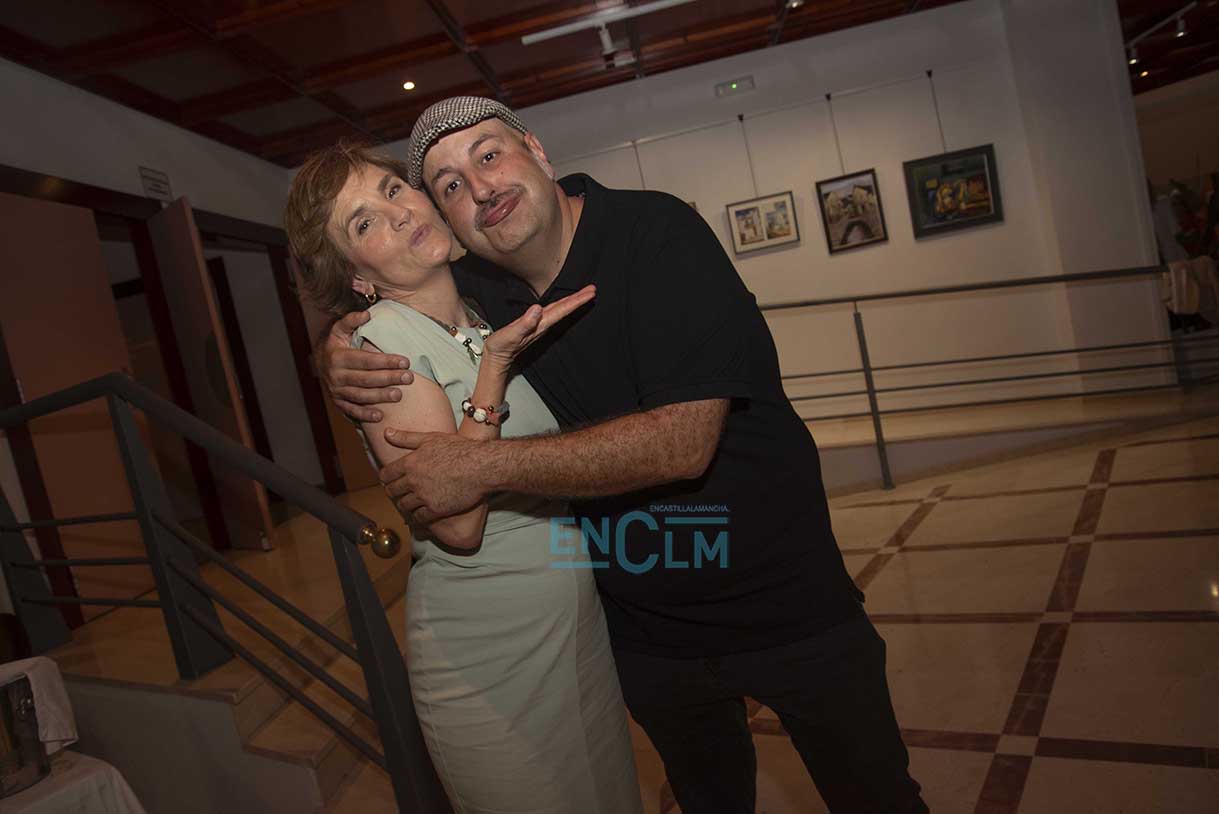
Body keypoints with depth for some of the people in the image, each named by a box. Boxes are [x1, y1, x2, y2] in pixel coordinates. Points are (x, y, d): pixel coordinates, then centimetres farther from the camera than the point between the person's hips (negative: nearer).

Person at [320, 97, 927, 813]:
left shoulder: (657, 234, -21)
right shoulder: (472, 289, -5)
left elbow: (681, 442, -31)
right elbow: (365, 318, 13)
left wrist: (485, 467, -30)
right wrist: (338, 354, -13)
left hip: (787, 609, -4)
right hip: (646, 634, 5)